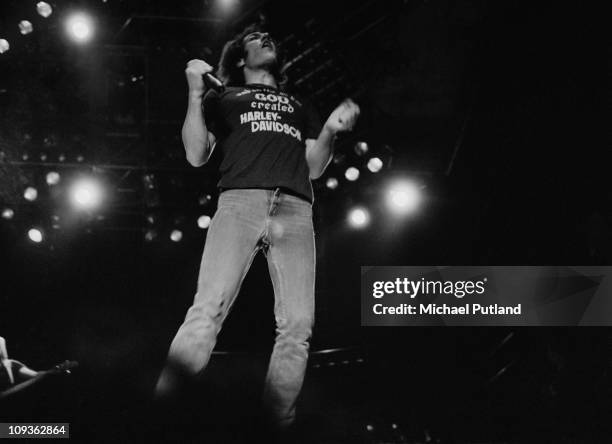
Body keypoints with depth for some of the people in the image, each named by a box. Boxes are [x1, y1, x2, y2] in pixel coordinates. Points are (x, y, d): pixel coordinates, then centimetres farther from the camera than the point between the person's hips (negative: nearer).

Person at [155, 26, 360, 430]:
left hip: (295, 210, 3)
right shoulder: (224, 98, 27)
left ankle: (280, 423, -11)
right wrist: (195, 93, 7)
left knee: (297, 325, -14)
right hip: (241, 201, -3)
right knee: (209, 309, -22)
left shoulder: (300, 107, 35)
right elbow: (197, 155, 16)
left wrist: (331, 130, 8)